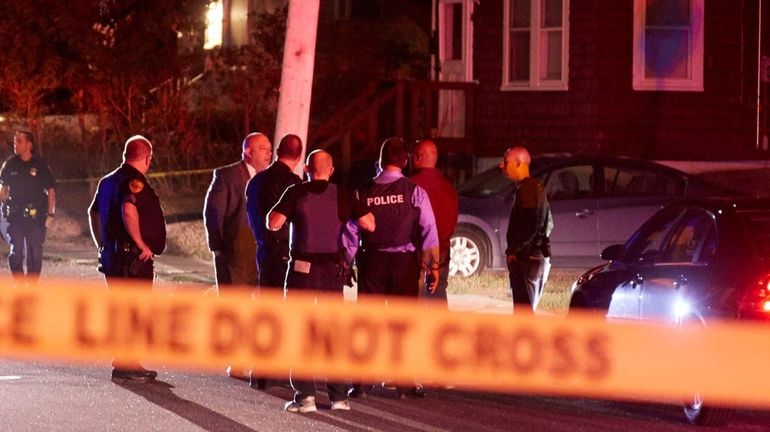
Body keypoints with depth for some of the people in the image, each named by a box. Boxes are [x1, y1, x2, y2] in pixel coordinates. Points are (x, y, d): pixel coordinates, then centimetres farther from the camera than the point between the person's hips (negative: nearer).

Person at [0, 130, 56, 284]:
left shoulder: (40, 165, 0)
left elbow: (51, 191, 5)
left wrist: (50, 214, -1)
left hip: (36, 217, -1)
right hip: (14, 216, 1)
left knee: (35, 253, 2)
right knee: (15, 252, -7)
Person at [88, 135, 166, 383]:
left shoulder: (108, 181, 15)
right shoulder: (135, 181, -15)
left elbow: (94, 213, 23)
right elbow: (128, 210, -31)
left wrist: (102, 245, 26)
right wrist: (141, 243, -23)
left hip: (111, 256, 9)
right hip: (134, 258, -9)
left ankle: (125, 363, 22)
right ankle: (125, 366, -4)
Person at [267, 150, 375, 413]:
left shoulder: (296, 193, -6)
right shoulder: (342, 196, 0)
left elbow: (273, 224, -13)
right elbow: (369, 224, -4)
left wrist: (281, 213, 8)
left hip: (302, 268, -2)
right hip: (332, 270, 2)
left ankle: (305, 395, -5)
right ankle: (339, 395, 10)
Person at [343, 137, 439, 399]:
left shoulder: (363, 193, 0)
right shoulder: (414, 192, -4)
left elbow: (350, 231, 1)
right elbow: (428, 230, -6)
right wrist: (433, 266, -1)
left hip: (372, 261, 1)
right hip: (404, 261, -1)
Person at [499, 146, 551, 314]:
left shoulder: (527, 189, -16)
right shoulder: (536, 187, 16)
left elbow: (530, 227, -24)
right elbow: (547, 224, 22)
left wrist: (512, 250, -14)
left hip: (526, 259, -10)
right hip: (536, 256, 10)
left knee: (523, 310, -9)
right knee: (525, 310, 16)